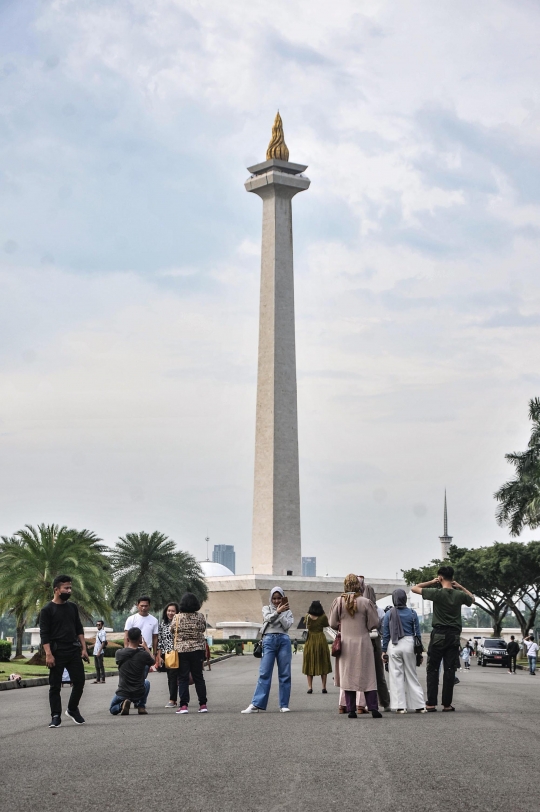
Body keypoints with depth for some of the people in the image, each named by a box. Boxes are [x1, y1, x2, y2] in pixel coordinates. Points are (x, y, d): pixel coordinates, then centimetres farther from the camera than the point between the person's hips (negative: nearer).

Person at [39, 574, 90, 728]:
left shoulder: (72, 607, 11)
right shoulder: (47, 609, -6)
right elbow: (44, 634, -10)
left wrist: (83, 649, 7)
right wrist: (48, 654, -17)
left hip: (74, 651, 5)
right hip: (57, 652, -5)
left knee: (79, 682, 3)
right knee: (55, 685, 2)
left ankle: (72, 709, 21)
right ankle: (56, 716, 10)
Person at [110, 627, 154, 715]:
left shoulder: (119, 653, -10)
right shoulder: (143, 654, -14)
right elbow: (153, 661, 10)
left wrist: (127, 645, 28)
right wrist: (146, 647, 23)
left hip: (122, 693, 0)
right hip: (139, 694, 0)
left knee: (112, 709, 29)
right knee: (146, 682, 34)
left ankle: (122, 704, -4)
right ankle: (141, 706, 15)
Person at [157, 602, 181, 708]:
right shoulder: (163, 624, 10)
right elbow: (159, 641, 11)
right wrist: (159, 656, 7)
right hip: (166, 654, 5)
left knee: (173, 676, -10)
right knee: (170, 677, 7)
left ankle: (172, 700, -8)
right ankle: (174, 700, 11)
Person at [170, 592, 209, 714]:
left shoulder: (177, 617, -8)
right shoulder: (200, 616, -4)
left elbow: (172, 633, 1)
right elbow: (203, 629, 7)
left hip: (182, 650, -2)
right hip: (198, 650, 2)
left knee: (183, 678, 3)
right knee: (198, 677, 10)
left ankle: (184, 705, -2)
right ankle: (203, 704, 11)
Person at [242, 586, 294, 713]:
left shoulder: (287, 611, 16)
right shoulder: (266, 609, 17)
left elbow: (287, 626, 0)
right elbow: (269, 618, -3)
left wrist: (280, 614, -5)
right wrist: (278, 611, -12)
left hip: (283, 640, 1)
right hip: (269, 641, -1)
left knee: (285, 674, 0)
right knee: (264, 673, -7)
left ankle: (284, 705, 5)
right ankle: (256, 705, -9)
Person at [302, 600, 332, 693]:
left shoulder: (308, 616, -2)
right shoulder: (323, 617, -6)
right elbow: (326, 626, 8)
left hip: (310, 641, 1)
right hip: (321, 640, -1)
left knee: (310, 664, 8)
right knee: (323, 664, 7)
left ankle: (310, 687, 2)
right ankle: (324, 687, 4)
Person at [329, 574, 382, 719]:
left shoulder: (338, 601, -6)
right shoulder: (366, 602, -9)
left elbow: (332, 623, 0)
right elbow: (374, 623, -4)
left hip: (345, 643, 1)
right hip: (363, 643, -1)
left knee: (348, 676, 7)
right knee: (368, 676, 5)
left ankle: (351, 710, 6)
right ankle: (373, 708, 2)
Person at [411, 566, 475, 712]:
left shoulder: (437, 593, -10)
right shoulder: (460, 595, 0)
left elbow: (414, 588, 0)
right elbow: (472, 599, 24)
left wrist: (431, 582, 5)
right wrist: (460, 587, 15)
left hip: (439, 634, -3)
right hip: (454, 635, 3)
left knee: (432, 669, 5)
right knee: (450, 670, 5)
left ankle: (431, 704, 1)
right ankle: (447, 704, 6)